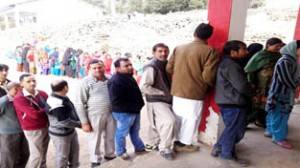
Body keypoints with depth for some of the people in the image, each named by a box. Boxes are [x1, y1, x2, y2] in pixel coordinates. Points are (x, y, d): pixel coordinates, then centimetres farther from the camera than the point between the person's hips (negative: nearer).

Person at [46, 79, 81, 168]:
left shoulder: (61, 98, 1)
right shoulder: (57, 104, -31)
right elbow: (65, 122, -27)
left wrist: (78, 122, 4)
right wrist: (79, 124, -15)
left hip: (70, 130, 10)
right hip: (60, 134, -10)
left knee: (75, 150, 25)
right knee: (63, 156, 11)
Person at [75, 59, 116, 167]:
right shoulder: (86, 82, -12)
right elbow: (79, 103, -12)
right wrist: (84, 122, -13)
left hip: (111, 114, 5)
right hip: (94, 116, -4)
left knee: (110, 137, 20)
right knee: (95, 139, 11)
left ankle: (110, 155, 44)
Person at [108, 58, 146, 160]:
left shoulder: (128, 77, 10)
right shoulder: (115, 81, -23)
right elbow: (116, 101, -26)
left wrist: (137, 106, 14)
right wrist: (129, 108, -23)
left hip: (134, 110, 10)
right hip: (124, 113, -9)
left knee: (135, 131, 22)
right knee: (122, 133, 8)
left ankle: (140, 148, 38)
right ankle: (121, 152, 28)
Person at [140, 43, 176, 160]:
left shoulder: (166, 64, 7)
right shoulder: (151, 67, -19)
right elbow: (144, 86, -25)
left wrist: (170, 93, 2)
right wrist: (162, 93, -19)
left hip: (166, 99, 9)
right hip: (156, 100, -8)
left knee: (158, 123, 18)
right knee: (170, 120, -18)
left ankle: (152, 144, 37)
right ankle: (164, 148, 0)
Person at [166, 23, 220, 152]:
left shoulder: (179, 48, 3)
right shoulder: (210, 51, -12)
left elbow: (169, 68, 4)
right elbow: (208, 76, -18)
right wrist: (211, 85, 3)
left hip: (177, 90, 5)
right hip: (195, 92, -5)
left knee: (177, 117, 18)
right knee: (191, 118, 11)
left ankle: (176, 141, 31)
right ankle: (183, 143, 22)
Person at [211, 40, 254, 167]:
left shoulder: (226, 63, 15)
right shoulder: (232, 66, -19)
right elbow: (242, 86, -20)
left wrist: (250, 90, 12)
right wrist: (254, 94, -1)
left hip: (226, 101, 10)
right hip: (234, 103, -10)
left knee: (231, 128, 21)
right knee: (235, 129, 4)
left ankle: (218, 148, 28)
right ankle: (227, 154, 19)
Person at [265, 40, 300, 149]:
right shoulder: (284, 62, -20)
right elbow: (286, 80, -21)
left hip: (286, 93, 9)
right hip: (281, 94, -9)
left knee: (278, 115, 18)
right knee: (280, 116, 1)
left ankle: (272, 131, 32)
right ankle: (279, 138, 13)